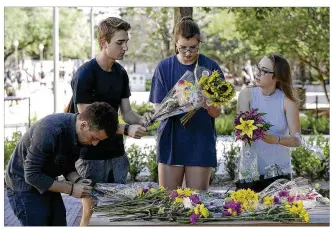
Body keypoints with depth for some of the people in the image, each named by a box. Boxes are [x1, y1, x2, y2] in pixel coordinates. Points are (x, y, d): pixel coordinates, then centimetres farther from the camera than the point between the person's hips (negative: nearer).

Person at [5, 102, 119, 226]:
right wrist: (71, 189, -25)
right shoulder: (50, 131, -33)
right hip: (24, 184, -8)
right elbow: (32, 176, -27)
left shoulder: (80, 133, -9)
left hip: (46, 184, 8)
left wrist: (78, 181, -15)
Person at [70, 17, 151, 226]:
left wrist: (141, 120, -16)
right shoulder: (85, 75, -16)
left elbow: (127, 113, 7)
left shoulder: (121, 73, 5)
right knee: (92, 213, 0)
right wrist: (126, 130, -27)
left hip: (117, 154, 7)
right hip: (92, 156, -7)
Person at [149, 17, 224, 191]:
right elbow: (158, 109, -3)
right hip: (171, 142, 1)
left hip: (201, 142, 0)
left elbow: (216, 112, -2)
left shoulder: (210, 67, -1)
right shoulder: (164, 67, 0)